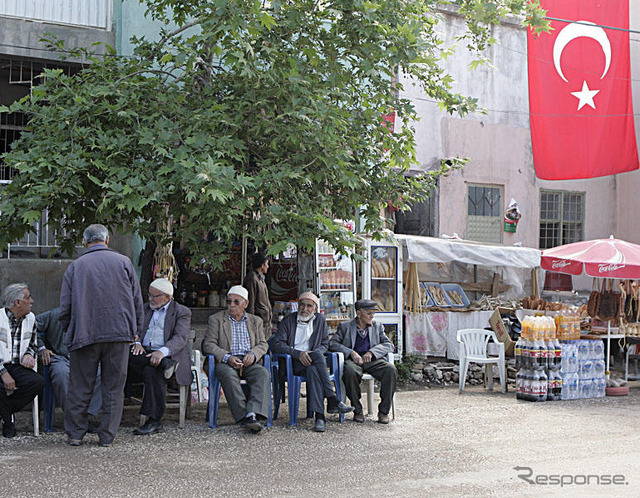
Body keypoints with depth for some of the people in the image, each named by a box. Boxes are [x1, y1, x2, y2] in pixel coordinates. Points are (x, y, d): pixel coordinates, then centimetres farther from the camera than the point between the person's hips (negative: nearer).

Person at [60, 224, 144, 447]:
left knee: (80, 386, 9)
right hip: (119, 332, 0)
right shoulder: (123, 262, 6)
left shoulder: (75, 266, 6)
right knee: (113, 386, 6)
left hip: (85, 335, 0)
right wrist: (135, 330, 15)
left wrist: (70, 333, 17)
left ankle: (75, 434, 13)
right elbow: (137, 299, 6)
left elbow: (65, 307, 5)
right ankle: (107, 435, 8)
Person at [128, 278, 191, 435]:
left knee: (152, 371, -37)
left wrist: (162, 352, -30)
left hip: (167, 356, -4)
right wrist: (137, 343, -14)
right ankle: (164, 364, -32)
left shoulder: (182, 312, 4)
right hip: (144, 354, 5)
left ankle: (154, 421, -33)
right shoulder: (145, 309, 22)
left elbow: (180, 338, -11)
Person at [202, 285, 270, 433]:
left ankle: (254, 414, -46)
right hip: (225, 362, -2)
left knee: (263, 373, -31)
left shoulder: (256, 321, 21)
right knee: (229, 375, -37)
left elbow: (263, 344, 14)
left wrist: (253, 354, -10)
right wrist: (227, 357, -16)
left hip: (248, 362, 2)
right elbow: (208, 344, 2)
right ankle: (244, 417, -41)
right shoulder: (216, 319, 12)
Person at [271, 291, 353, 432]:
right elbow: (277, 344, -3)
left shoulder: (320, 320, 15)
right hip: (292, 363, -2)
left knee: (312, 371, -36)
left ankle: (319, 416, -43)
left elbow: (324, 345, 14)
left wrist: (311, 354, -9)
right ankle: (332, 400, -35)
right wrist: (298, 353, -18)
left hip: (310, 361, 2)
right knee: (317, 355, -33)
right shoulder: (288, 320, 7)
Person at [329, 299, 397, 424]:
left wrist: (371, 352, -9)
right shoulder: (345, 327, 15)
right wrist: (351, 352, -12)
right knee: (350, 371, -38)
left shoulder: (378, 327, 21)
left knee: (391, 369, -29)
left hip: (372, 361, 2)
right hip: (353, 360, -2)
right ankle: (357, 410, -20)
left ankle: (384, 411, -18)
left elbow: (389, 345, 9)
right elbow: (332, 343, 3)